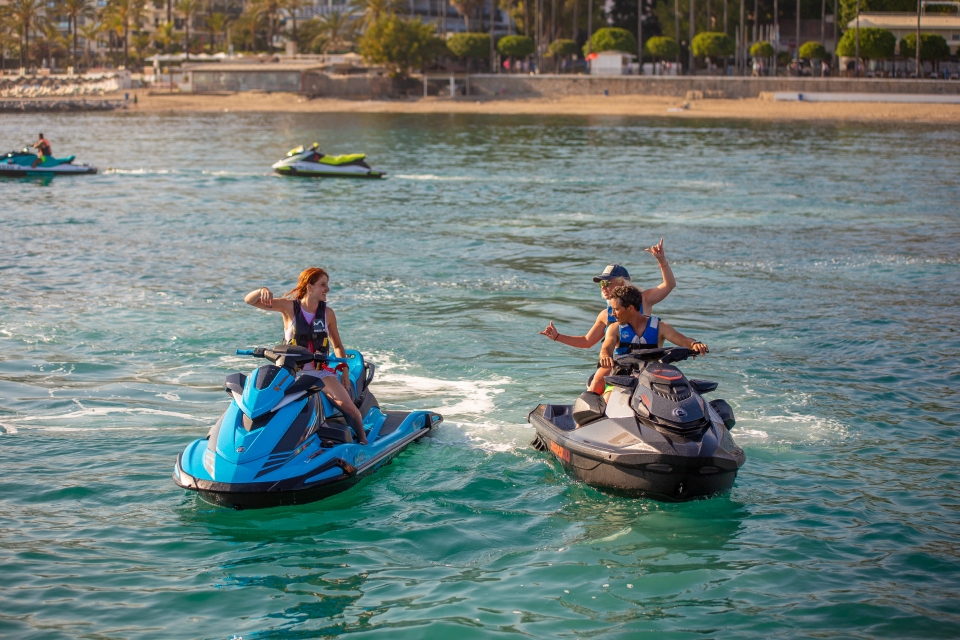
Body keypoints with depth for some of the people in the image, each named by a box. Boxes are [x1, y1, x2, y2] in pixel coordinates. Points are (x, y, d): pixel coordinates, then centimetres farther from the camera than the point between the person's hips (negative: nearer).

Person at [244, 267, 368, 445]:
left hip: (320, 371, 1)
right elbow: (249, 300, -8)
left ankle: (363, 442, 0)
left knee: (348, 407, -18)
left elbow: (337, 345, 15)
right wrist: (262, 290, -30)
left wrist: (344, 370, 4)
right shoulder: (289, 307, -4)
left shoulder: (327, 313, 3)